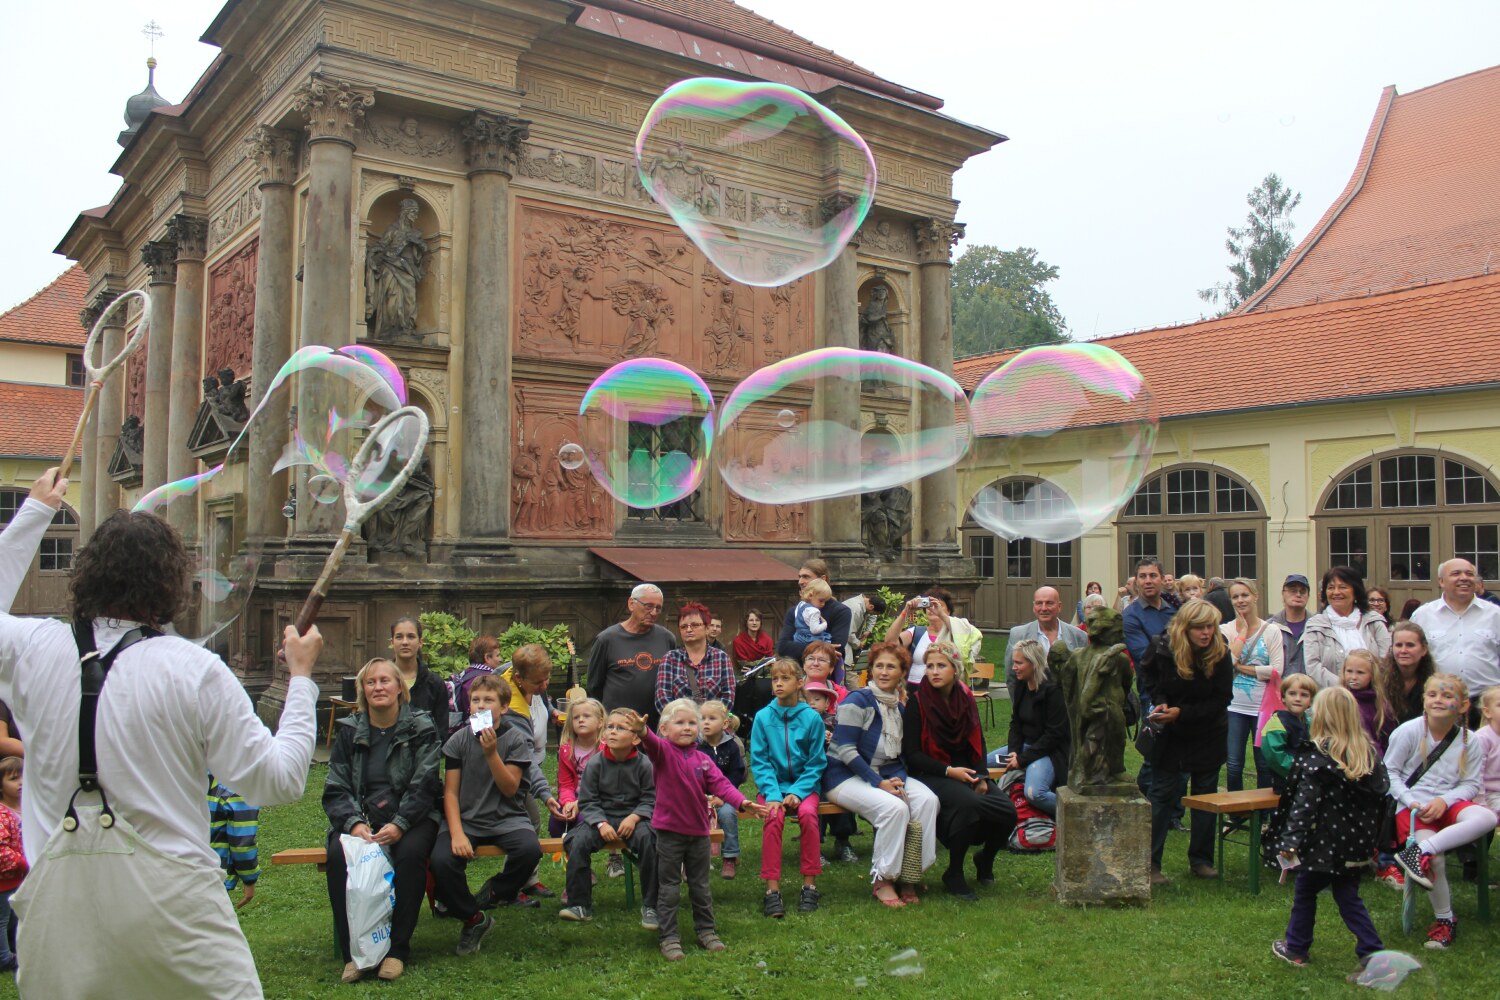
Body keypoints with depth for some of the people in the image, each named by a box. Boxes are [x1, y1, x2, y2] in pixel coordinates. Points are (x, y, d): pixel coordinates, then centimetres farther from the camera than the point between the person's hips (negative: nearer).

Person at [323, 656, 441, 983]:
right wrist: (354, 823, -16)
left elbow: (423, 785, -6)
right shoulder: (349, 731, 9)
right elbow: (335, 790, 3)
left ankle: (397, 950, -18)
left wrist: (399, 825, -21)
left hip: (410, 818, -2)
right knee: (339, 855, -29)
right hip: (359, 819, 2)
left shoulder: (421, 729, 2)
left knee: (410, 852, -33)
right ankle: (352, 952, -17)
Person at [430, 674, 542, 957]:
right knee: (440, 860, -28)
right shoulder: (458, 740, 2)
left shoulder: (515, 739, -2)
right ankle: (473, 919, -1)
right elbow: (450, 792, 0)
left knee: (530, 849, -31)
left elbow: (510, 789, -9)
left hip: (506, 818, -1)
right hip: (465, 818, 1)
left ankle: (495, 892, 3)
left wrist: (491, 753, -22)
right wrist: (456, 833, -14)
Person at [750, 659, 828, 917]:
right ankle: (772, 890, -22)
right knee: (773, 817, -29)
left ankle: (810, 885, -16)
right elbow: (759, 761, -2)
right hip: (772, 785, 0)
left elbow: (816, 763, -1)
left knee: (808, 813, -29)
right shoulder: (763, 717, -1)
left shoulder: (812, 718, -3)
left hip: (804, 785, 0)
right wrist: (772, 795, -16)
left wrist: (798, 792, -14)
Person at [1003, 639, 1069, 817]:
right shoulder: (1020, 685, 5)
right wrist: (1013, 751, -8)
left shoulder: (1053, 690, -19)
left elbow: (1054, 734, -19)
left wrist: (1022, 759, -19)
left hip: (1050, 750, -8)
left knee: (1034, 793, -31)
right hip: (1025, 745, 8)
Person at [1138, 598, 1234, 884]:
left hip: (1208, 733, 1)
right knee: (1161, 793, -2)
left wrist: (1182, 712, -23)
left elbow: (1221, 699, -14)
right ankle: (1150, 863, 2)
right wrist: (1160, 701, -11)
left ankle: (1201, 859, 23)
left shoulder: (1221, 653, -18)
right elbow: (1147, 671, 5)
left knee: (1205, 794, 9)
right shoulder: (1162, 646, -17)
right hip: (1168, 732, -1)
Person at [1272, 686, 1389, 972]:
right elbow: (1380, 795, 8)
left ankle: (1296, 948, 23)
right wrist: (1372, 839, 17)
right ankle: (1372, 952, 11)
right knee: (1348, 895, 16)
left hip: (1325, 843, -5)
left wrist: (1291, 841, -20)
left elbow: (1304, 804, -21)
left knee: (1305, 891, 11)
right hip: (1356, 843, 6)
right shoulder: (1369, 753, 1)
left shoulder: (1316, 757, -18)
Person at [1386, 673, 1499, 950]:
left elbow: (1470, 784, 3)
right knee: (1435, 860, -24)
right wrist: (1410, 802, -14)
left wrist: (1445, 800, -15)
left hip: (1449, 804, 3)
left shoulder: (1468, 741, 2)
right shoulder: (1409, 731, -6)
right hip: (1413, 806, -3)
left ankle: (1420, 852, -33)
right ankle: (1444, 919, 0)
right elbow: (1390, 771, -2)